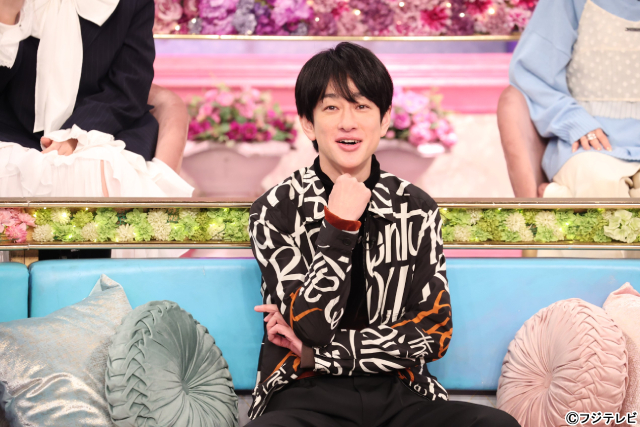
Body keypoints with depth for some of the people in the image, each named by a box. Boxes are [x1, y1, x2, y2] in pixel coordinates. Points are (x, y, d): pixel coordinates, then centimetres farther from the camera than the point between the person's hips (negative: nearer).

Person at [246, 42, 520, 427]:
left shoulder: (417, 210, 7)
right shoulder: (276, 211, 1)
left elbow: (434, 333, 2)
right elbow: (310, 328, -7)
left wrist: (316, 353, -7)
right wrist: (338, 226, -15)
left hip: (398, 395, 3)